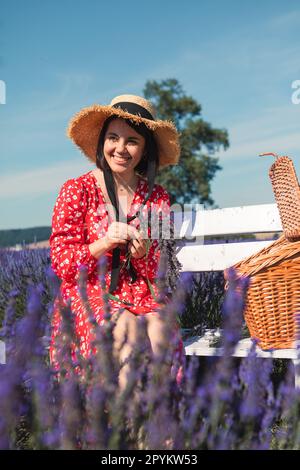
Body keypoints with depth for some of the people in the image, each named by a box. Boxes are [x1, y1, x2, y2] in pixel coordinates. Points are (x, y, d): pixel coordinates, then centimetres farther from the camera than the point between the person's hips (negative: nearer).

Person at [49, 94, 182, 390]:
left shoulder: (158, 198, 8)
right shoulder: (77, 190, 1)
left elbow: (161, 272, 9)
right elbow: (62, 263, -2)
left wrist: (143, 254, -15)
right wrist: (106, 242, -18)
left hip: (141, 296, 2)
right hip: (87, 295, -2)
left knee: (158, 330, -30)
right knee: (128, 329, -32)